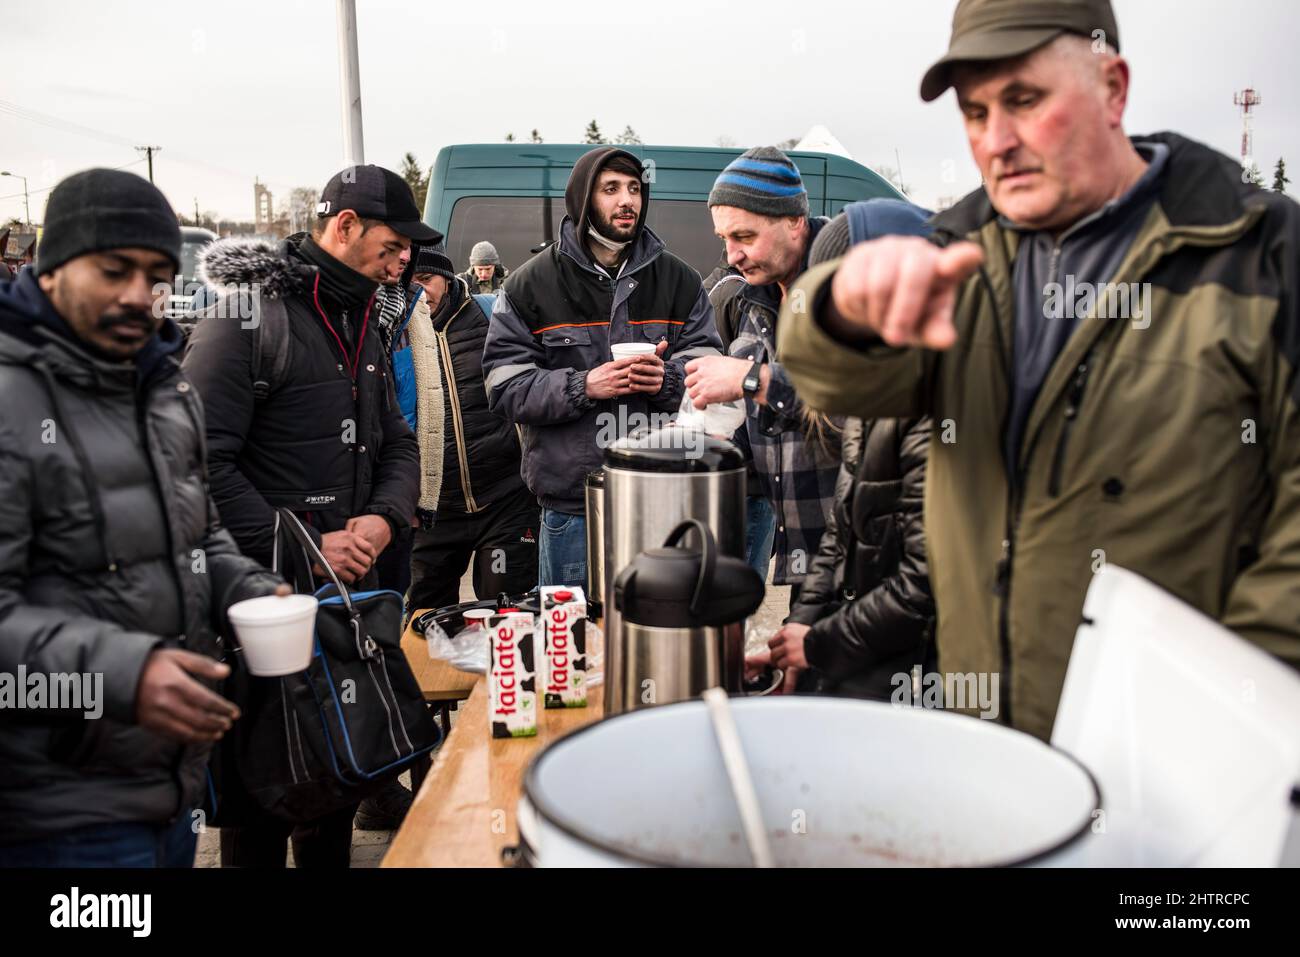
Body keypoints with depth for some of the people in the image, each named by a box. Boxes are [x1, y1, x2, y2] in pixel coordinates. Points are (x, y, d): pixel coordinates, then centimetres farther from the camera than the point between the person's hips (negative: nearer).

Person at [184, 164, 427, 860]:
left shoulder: (360, 324, 13)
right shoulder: (248, 316, -13)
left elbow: (396, 442, 17)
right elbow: (202, 461, -19)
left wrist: (383, 518, -3)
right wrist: (299, 548, -19)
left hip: (349, 589, 8)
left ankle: (328, 857, 36)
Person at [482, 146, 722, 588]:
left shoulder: (678, 279, 9)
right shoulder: (530, 285, 2)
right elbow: (505, 387, -5)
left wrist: (668, 379, -16)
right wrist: (583, 387, -19)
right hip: (571, 507, -2)